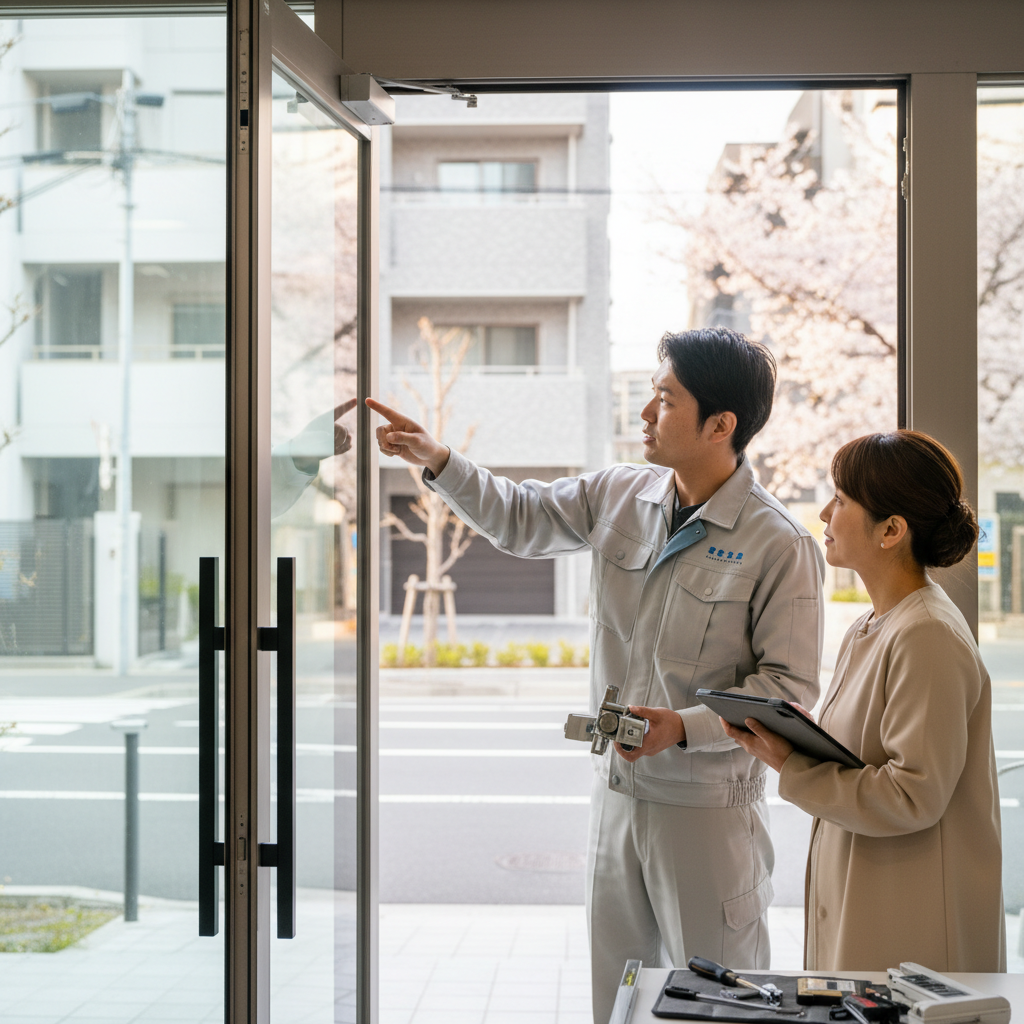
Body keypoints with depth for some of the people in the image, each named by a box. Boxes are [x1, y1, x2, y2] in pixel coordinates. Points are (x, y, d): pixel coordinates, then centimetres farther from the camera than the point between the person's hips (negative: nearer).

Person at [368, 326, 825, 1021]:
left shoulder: (780, 545, -16)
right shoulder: (620, 496, 3)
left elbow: (790, 685, -15)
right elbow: (520, 519, 16)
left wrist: (685, 725, -25)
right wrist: (439, 462, 6)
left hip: (709, 808, -6)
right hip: (618, 793, 6)